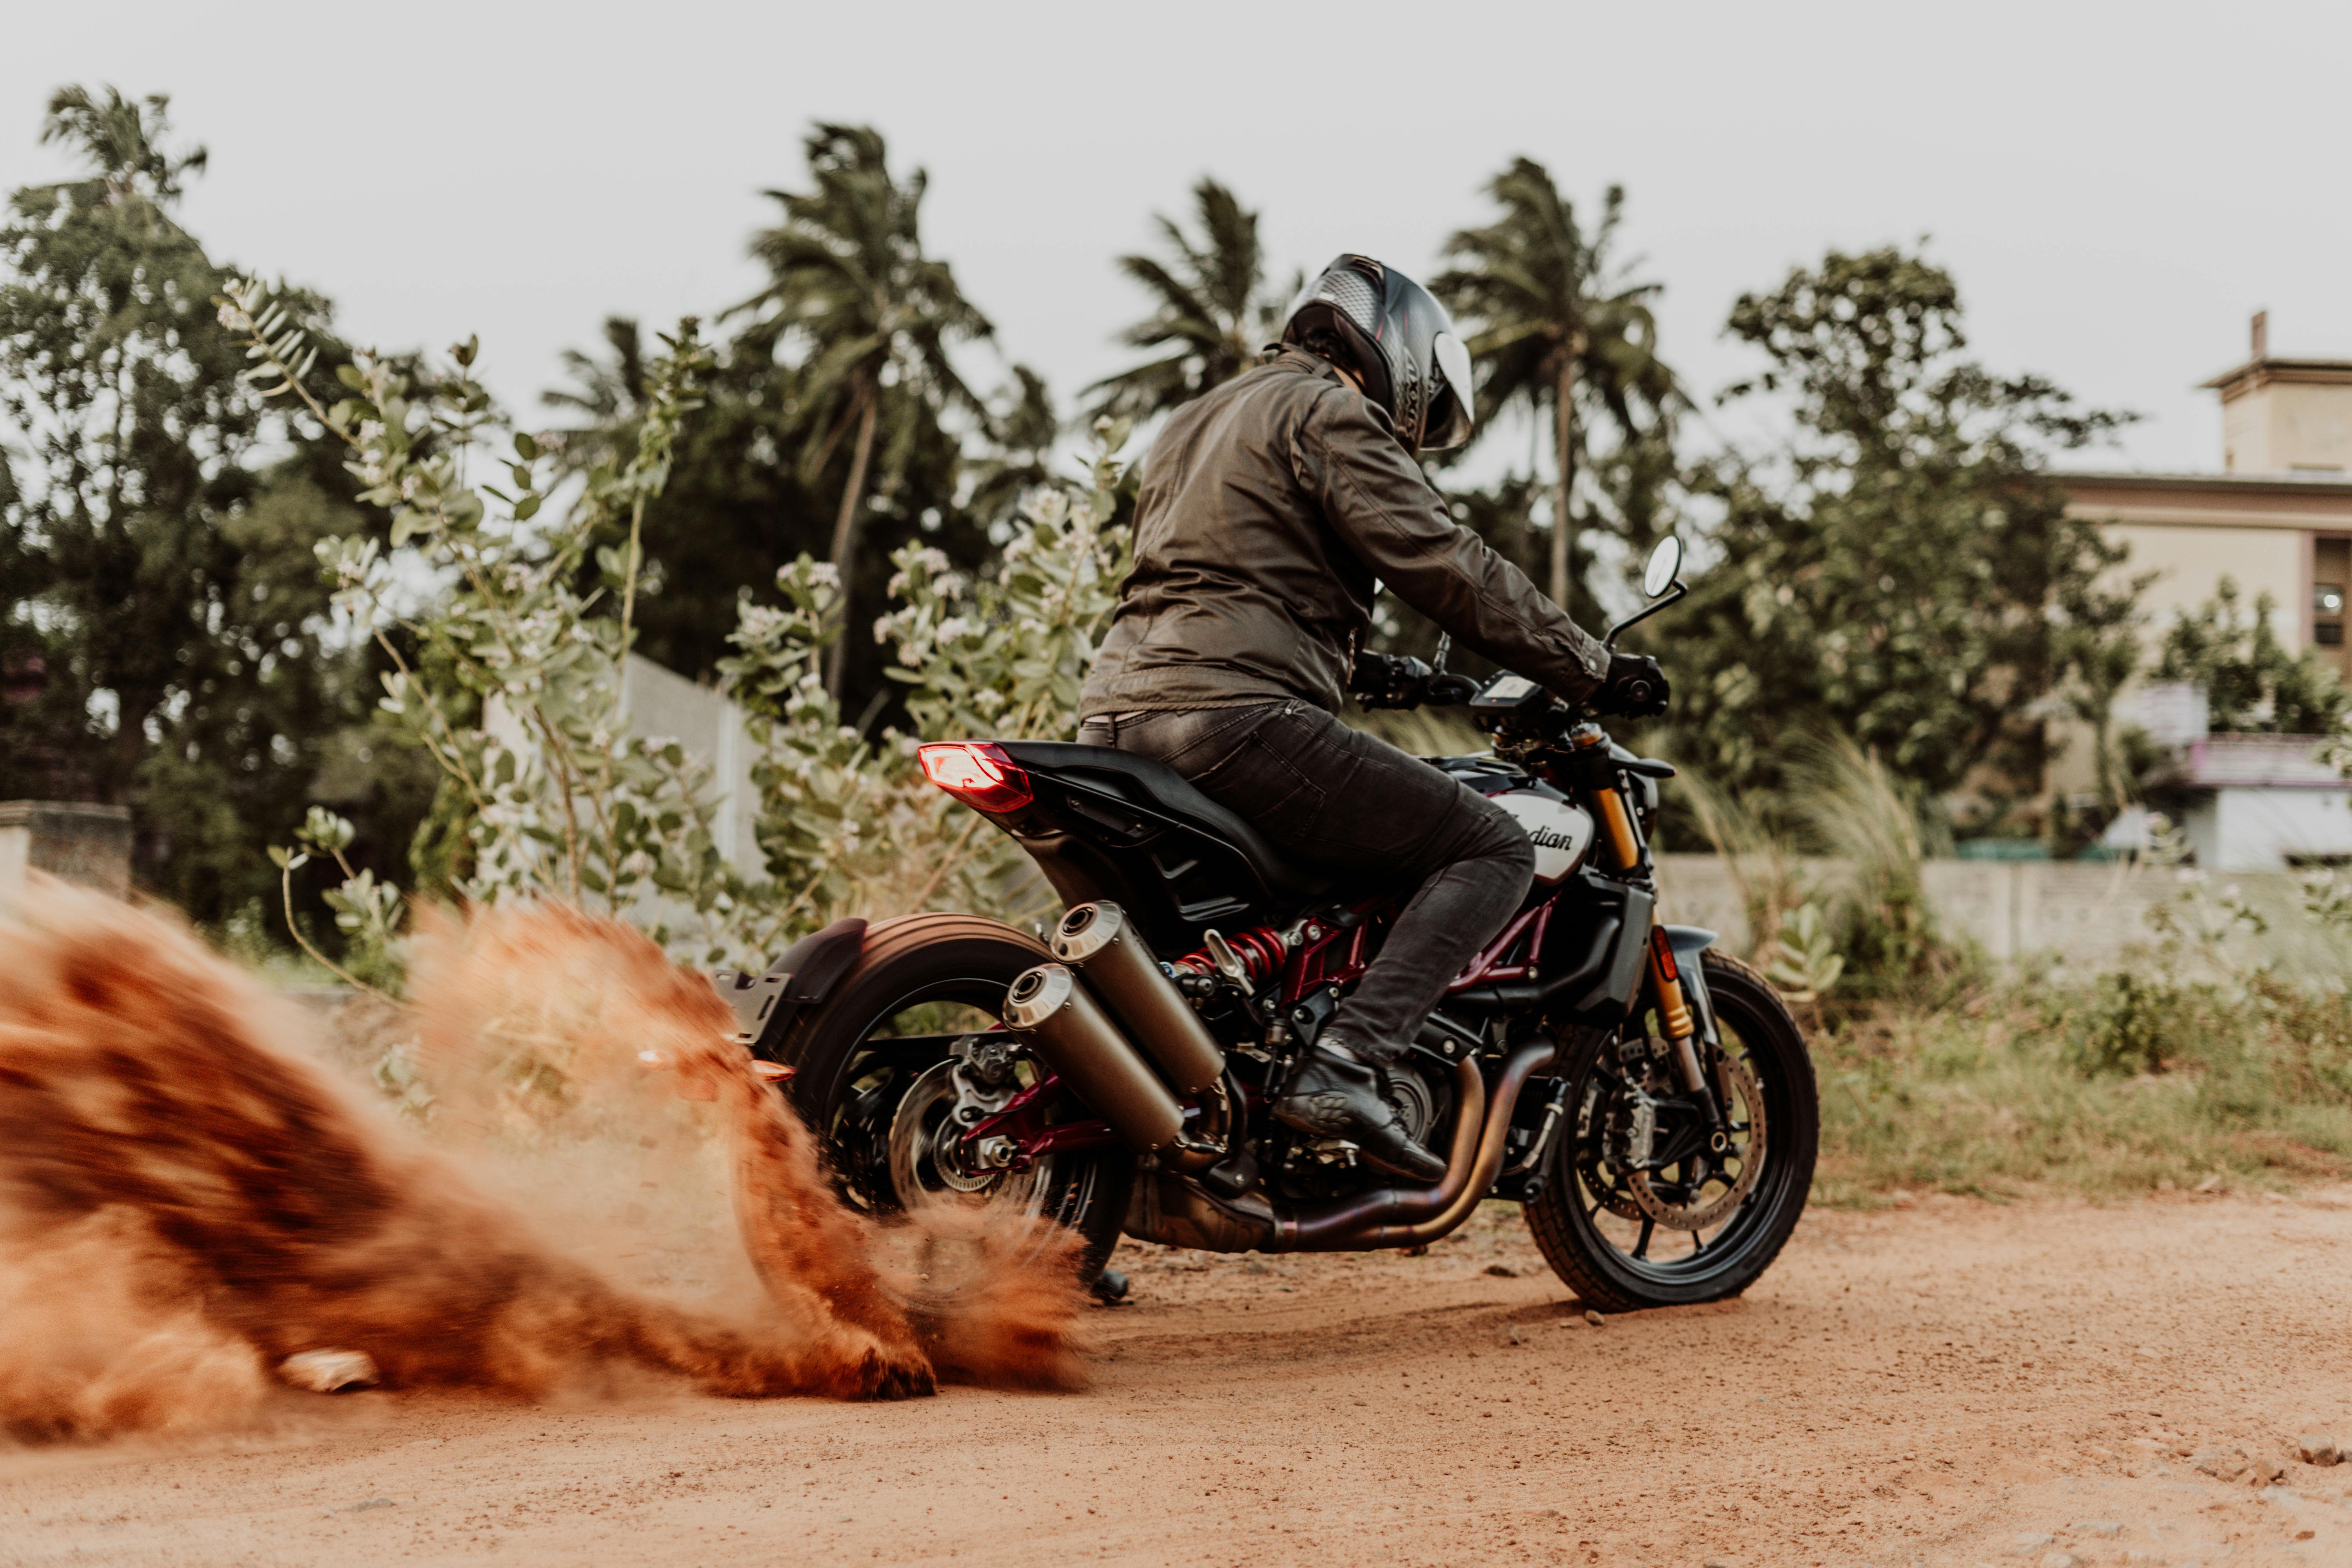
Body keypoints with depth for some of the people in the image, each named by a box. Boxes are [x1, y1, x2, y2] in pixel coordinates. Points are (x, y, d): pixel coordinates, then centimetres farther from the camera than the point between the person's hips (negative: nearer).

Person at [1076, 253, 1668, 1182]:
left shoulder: (1201, 419, 30)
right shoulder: (1331, 412, 1)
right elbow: (1444, 567, -7)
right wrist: (1593, 671, 0)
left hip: (1118, 718, 9)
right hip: (1234, 718, -9)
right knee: (1492, 851, -7)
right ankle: (1344, 1066, -23)